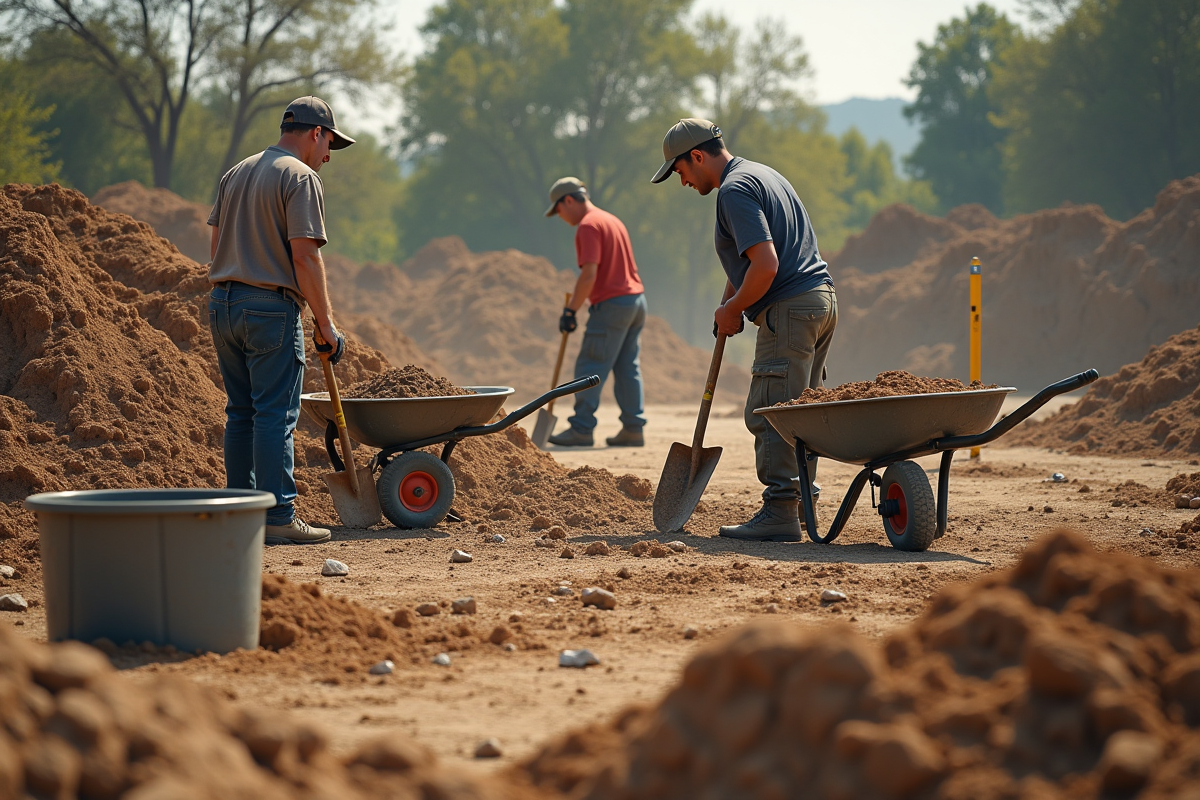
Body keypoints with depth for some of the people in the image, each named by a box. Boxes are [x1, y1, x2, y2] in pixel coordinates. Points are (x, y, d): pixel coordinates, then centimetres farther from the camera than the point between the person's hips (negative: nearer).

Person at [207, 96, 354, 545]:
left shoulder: (235, 174, 18)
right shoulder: (300, 177, -8)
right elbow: (305, 256, -14)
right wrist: (326, 323, -11)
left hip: (223, 303, 8)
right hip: (271, 306, -8)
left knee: (241, 412, 12)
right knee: (275, 415, -6)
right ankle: (278, 518, -6)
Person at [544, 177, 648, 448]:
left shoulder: (588, 226, -10)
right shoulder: (612, 220, 19)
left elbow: (589, 274, -19)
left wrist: (570, 310, -14)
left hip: (611, 304, -9)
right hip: (636, 298, 9)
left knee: (590, 368, -5)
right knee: (628, 367, 10)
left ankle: (582, 428, -6)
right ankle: (633, 428, 8)